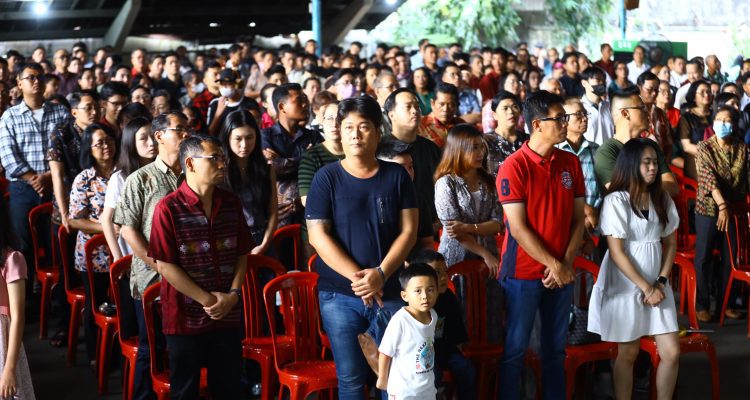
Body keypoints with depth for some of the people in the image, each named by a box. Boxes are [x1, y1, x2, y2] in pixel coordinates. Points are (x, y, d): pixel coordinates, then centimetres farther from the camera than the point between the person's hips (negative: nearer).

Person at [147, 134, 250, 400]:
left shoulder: (231, 203, 5)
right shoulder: (169, 208, -11)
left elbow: (242, 255, 9)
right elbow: (165, 266, -13)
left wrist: (233, 294, -7)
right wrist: (206, 299, -13)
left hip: (228, 316, 4)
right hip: (185, 317, -4)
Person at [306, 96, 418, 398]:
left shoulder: (396, 175, 5)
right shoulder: (327, 178, -1)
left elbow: (408, 231, 0)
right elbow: (318, 236, -7)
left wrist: (381, 274, -15)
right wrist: (358, 277, -15)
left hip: (390, 291, 2)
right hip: (339, 294, -1)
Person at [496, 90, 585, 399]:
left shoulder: (571, 163, 5)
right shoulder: (514, 167, -11)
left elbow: (578, 219, 5)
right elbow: (518, 228, -14)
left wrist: (566, 263, -8)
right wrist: (553, 264, -14)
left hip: (562, 273, 5)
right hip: (523, 273, -5)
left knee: (556, 348, 13)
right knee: (515, 350, 3)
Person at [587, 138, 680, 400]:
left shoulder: (662, 199, 6)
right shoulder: (616, 200, -11)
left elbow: (670, 244, 9)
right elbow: (617, 252, -14)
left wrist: (661, 282, -5)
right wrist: (645, 287, -14)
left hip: (656, 284, 5)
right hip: (626, 285, -5)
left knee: (671, 352, 0)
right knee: (628, 353, 5)